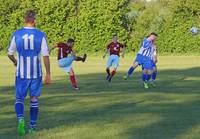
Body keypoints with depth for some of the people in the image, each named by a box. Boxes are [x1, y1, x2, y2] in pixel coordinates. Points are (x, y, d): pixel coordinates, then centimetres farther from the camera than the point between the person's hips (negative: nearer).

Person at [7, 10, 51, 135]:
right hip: (36, 73, 0)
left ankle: (20, 119, -17)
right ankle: (33, 127, 14)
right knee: (34, 99, 13)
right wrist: (48, 74, -2)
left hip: (21, 73, 0)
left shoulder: (17, 34, -3)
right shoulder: (40, 35, -6)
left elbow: (10, 54, 6)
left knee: (19, 99, 10)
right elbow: (46, 56, -7)